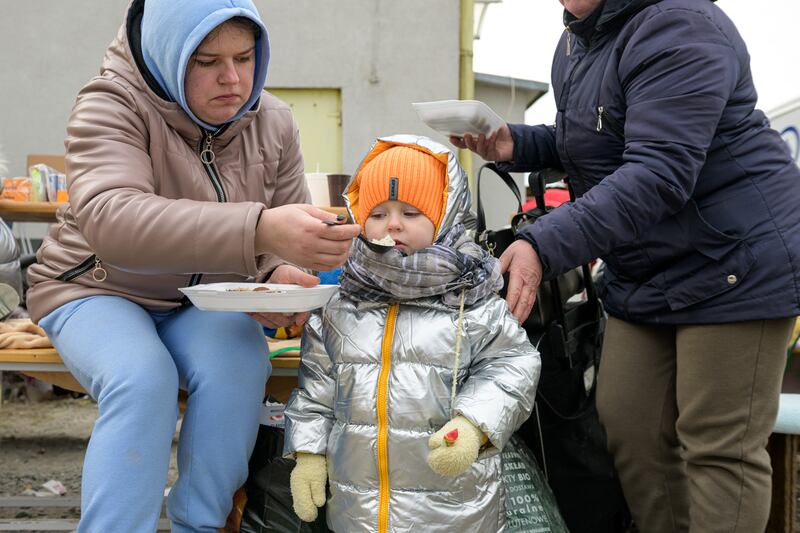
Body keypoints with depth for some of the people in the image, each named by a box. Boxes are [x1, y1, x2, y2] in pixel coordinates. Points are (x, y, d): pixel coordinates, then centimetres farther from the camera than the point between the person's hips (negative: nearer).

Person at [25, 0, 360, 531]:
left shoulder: (273, 122, -4)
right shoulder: (111, 105, -20)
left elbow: (289, 226, 4)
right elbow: (110, 219, -40)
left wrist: (281, 273, -24)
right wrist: (258, 228, -55)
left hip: (207, 301, 3)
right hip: (100, 289, -3)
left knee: (237, 367, -29)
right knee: (141, 380, -34)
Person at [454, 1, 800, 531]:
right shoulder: (575, 43, 10)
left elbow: (658, 173, -29)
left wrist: (544, 246, -36)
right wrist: (514, 145, 2)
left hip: (737, 267, -8)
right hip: (643, 278, 9)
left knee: (720, 447, -4)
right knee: (628, 429, 6)